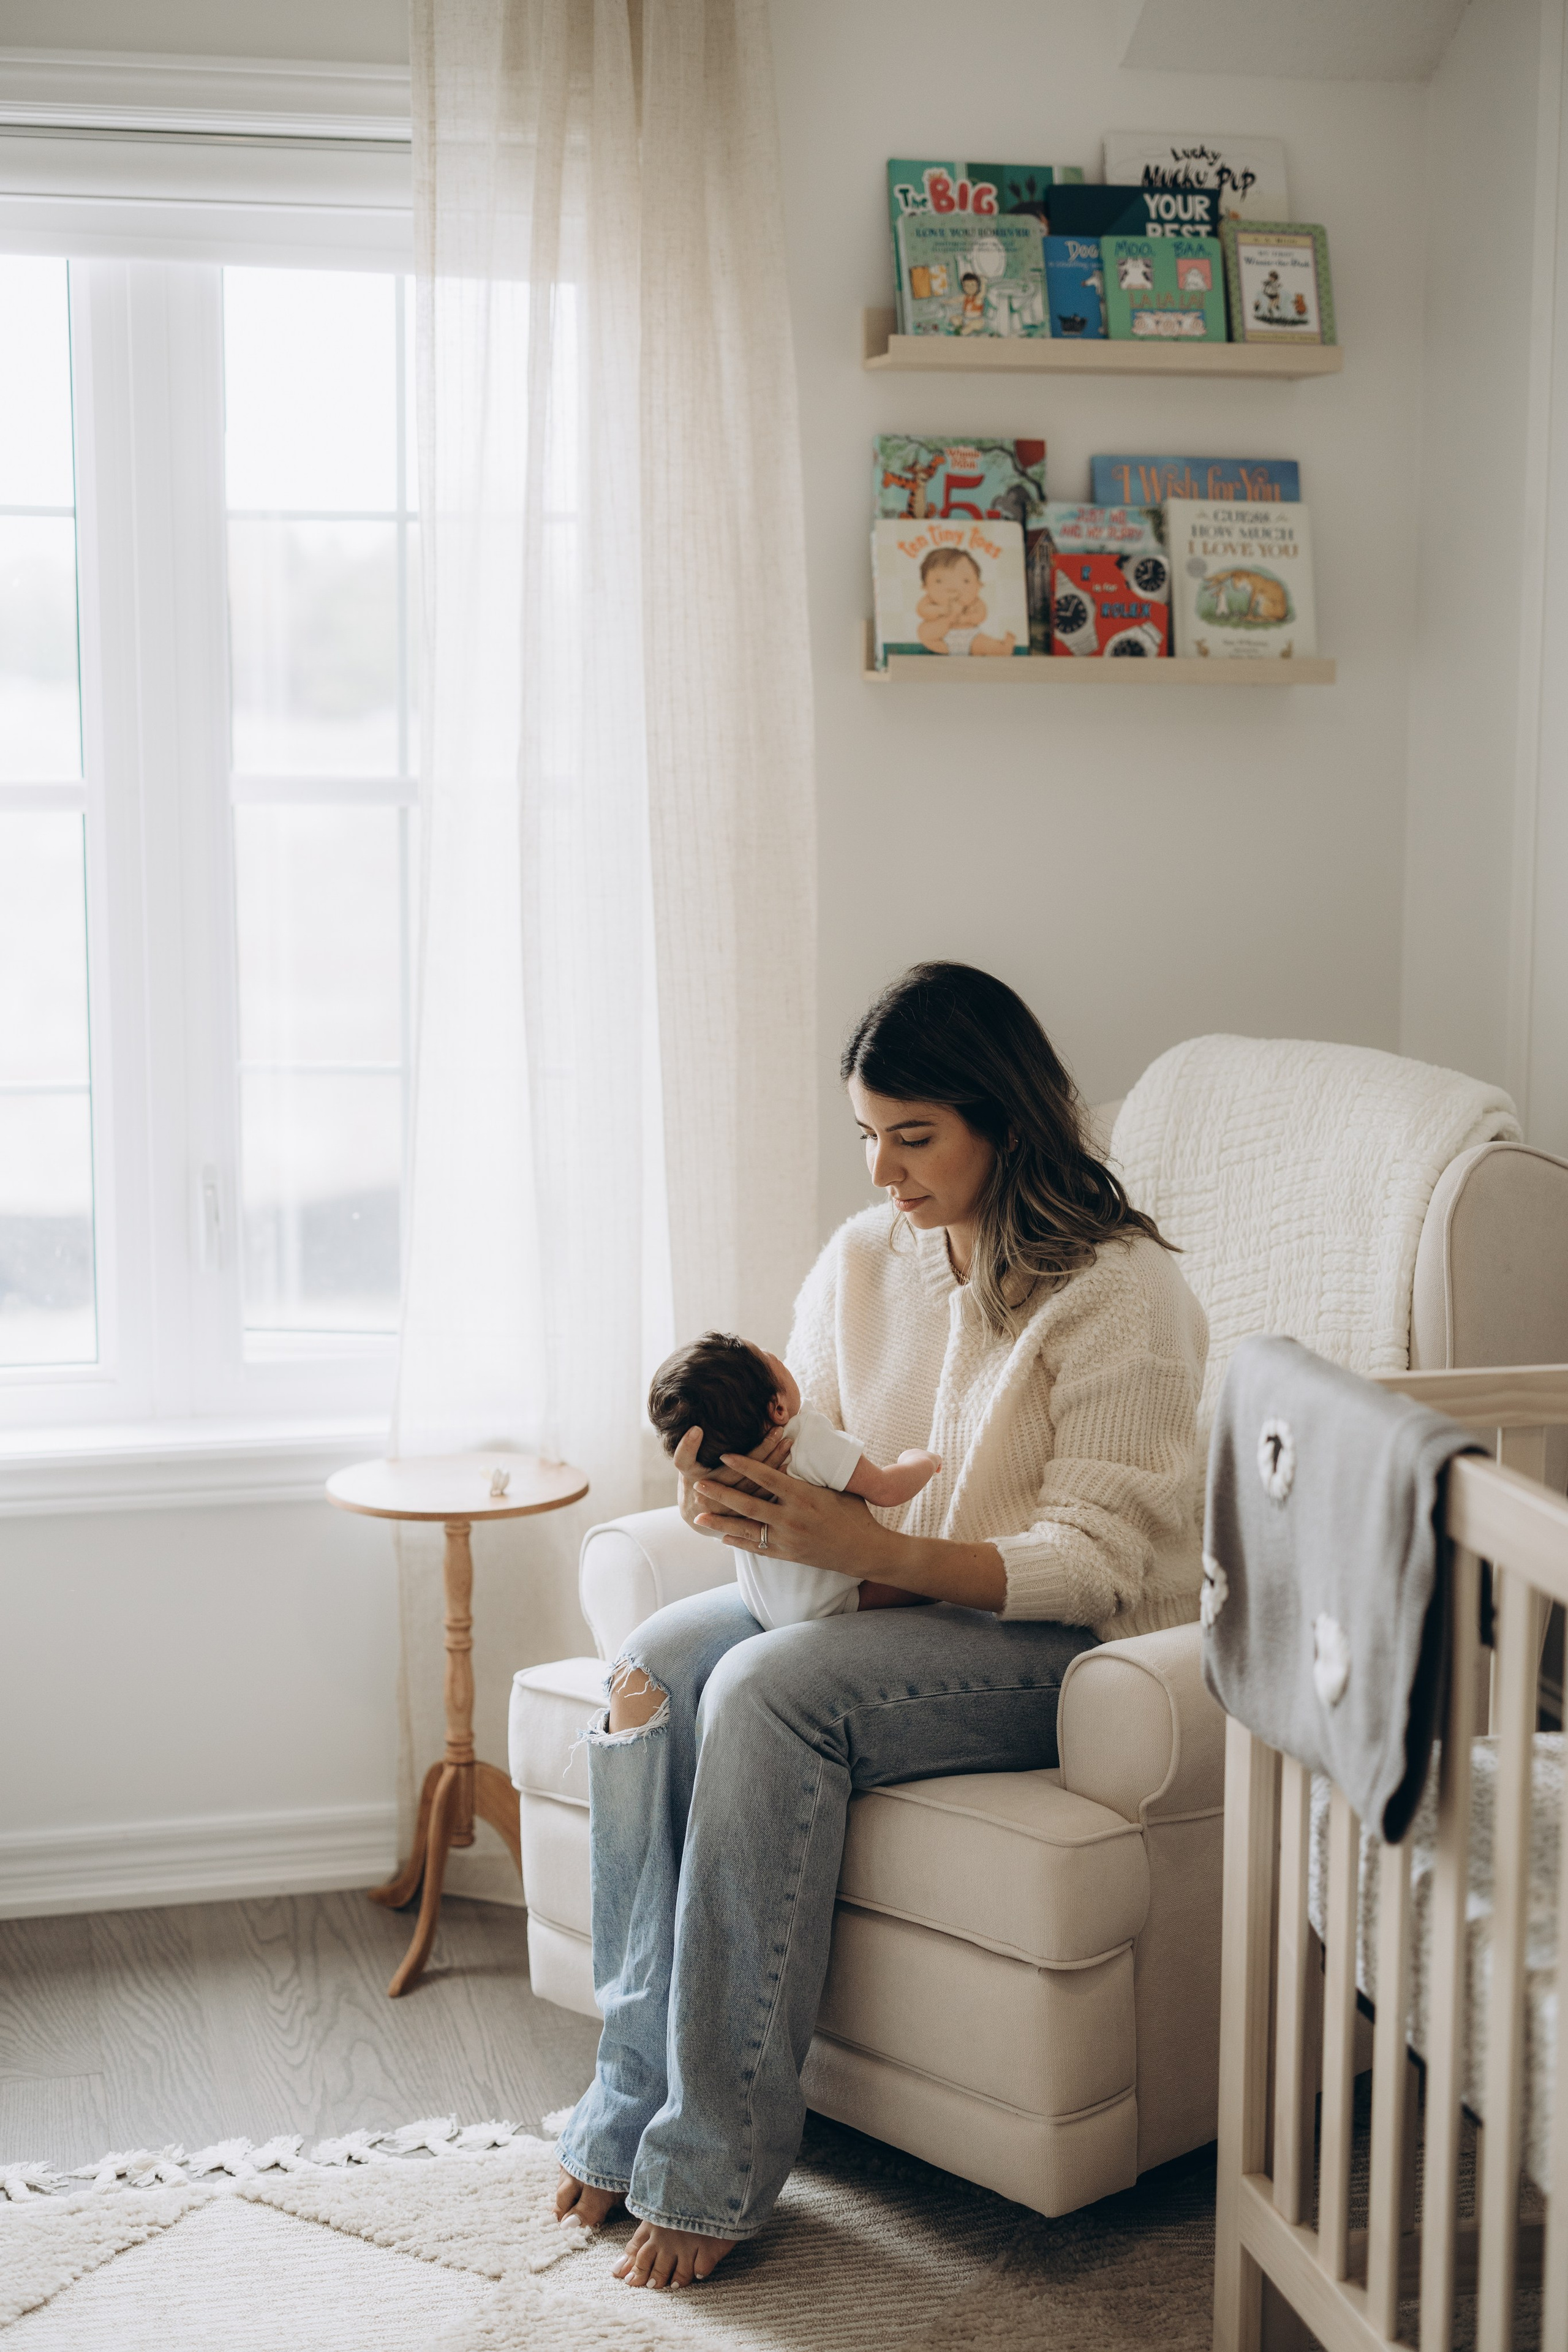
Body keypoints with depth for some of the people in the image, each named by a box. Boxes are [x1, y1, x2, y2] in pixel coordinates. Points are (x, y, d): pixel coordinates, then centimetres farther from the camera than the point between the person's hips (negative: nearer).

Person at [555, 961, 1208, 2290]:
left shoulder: (1123, 1294, -13)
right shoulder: (865, 1258, 7)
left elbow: (1098, 1559, -19)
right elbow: (801, 1448, 9)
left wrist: (875, 1549, -32)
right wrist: (739, 1495, -17)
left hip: (1067, 1641, -7)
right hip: (883, 1601, 7)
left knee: (769, 1691, -31)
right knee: (653, 1668, -21)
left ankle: (716, 2164, -24)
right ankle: (634, 2097, -17)